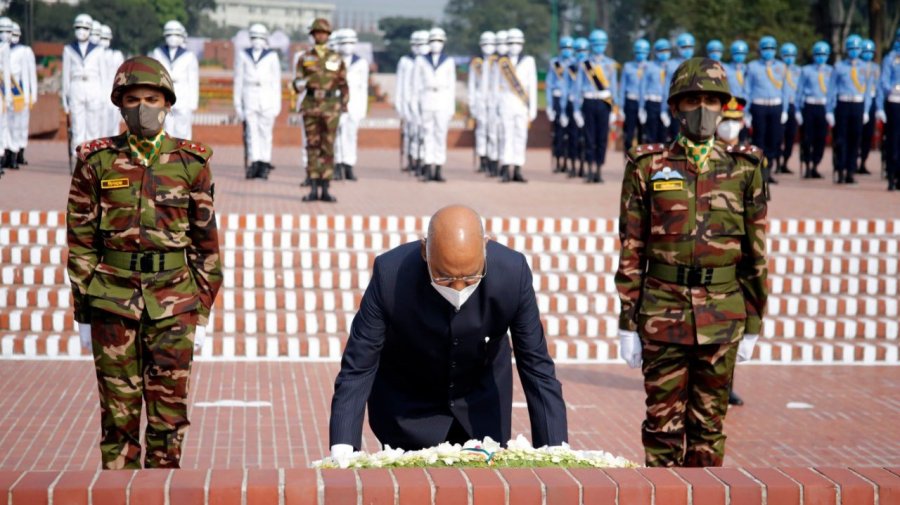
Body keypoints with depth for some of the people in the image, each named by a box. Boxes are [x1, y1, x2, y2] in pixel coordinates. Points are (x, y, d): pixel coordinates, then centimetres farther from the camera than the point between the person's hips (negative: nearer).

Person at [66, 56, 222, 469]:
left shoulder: (191, 163, 4)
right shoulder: (96, 162, 4)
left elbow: (207, 242, 7)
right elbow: (79, 240, 6)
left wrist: (202, 315, 5)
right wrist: (84, 312, 3)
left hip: (173, 302, 0)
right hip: (113, 301, 0)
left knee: (170, 412, 2)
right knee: (118, 412, 3)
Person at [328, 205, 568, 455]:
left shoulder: (513, 273, -29)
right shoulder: (390, 275, -32)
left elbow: (537, 368, -20)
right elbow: (357, 368, -25)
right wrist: (342, 451, -35)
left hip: (484, 403, 2)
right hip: (407, 407, -1)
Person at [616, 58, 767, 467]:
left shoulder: (744, 169, 5)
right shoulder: (648, 167, 2)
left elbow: (756, 252, 8)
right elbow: (631, 250, 2)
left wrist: (752, 325, 6)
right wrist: (628, 323, -1)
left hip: (722, 317, 1)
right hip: (663, 313, -1)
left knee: (709, 425, 8)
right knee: (663, 422, 2)